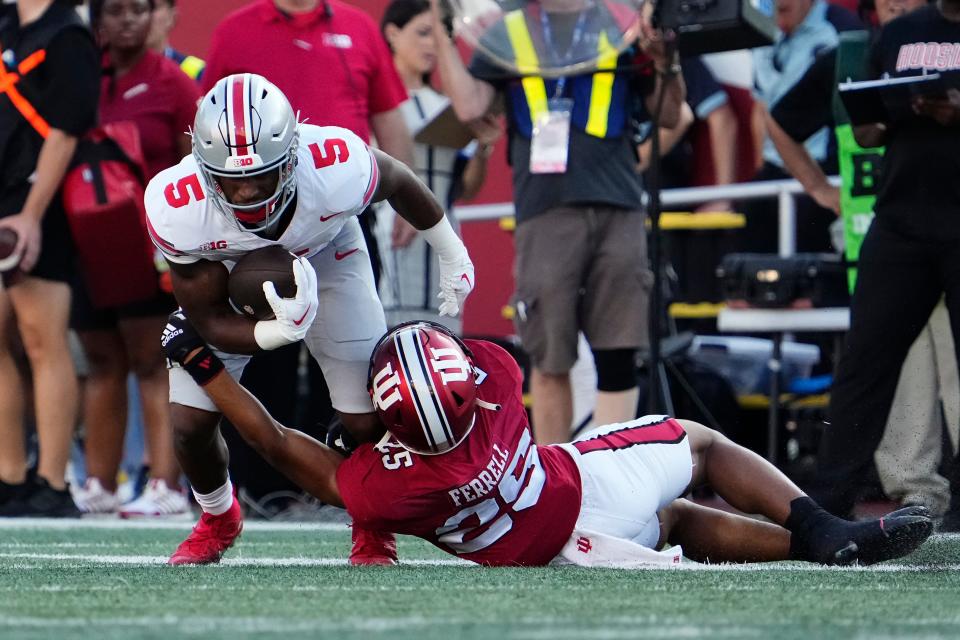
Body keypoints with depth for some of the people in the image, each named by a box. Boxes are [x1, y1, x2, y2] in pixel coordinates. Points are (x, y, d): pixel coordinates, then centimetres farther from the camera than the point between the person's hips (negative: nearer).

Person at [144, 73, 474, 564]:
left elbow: (398, 181, -13)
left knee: (367, 421, -8)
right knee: (189, 424, -5)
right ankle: (218, 518, 29)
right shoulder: (176, 209, -39)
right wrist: (279, 331, -46)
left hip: (324, 258, 0)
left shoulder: (339, 170, -40)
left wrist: (451, 254, 4)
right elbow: (210, 321, -24)